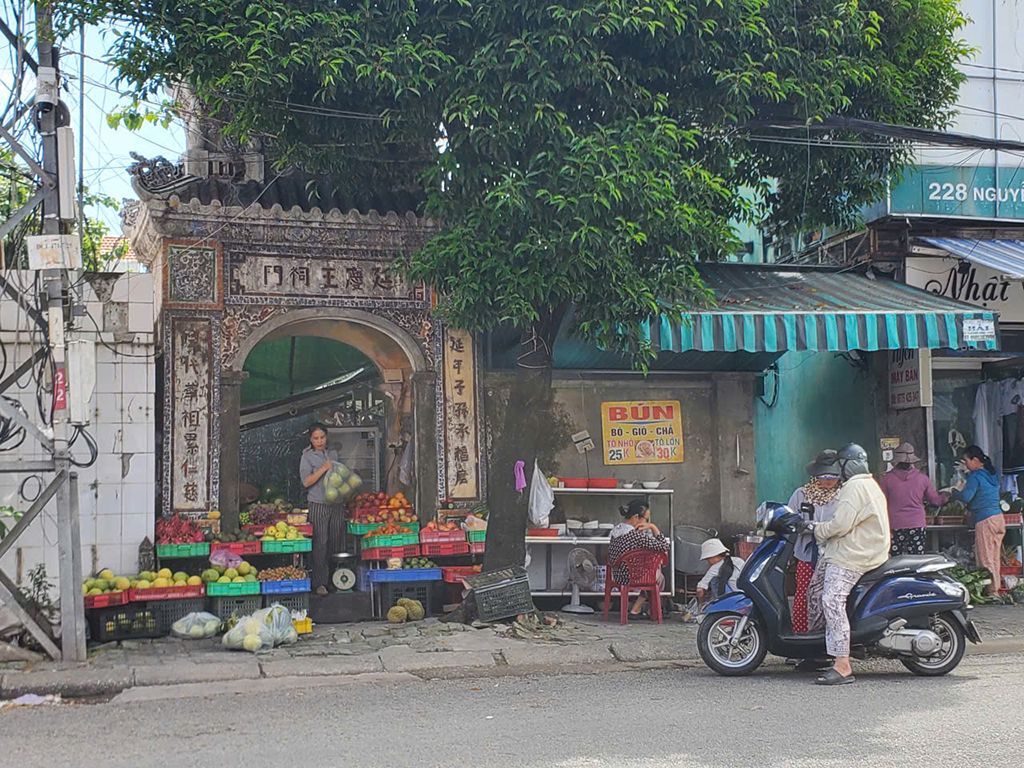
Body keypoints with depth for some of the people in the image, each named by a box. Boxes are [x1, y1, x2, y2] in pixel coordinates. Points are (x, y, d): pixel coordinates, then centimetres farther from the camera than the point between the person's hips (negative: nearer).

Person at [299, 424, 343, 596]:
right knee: (320, 543, -8)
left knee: (336, 541, 4)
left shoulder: (333, 454, 15)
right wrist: (324, 468, -17)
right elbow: (306, 481, -11)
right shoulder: (307, 457, 0)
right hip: (318, 505, -5)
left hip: (335, 504, 5)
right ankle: (320, 583, -5)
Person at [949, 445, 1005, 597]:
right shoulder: (992, 475, 16)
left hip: (985, 520, -9)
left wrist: (954, 494, 1)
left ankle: (990, 591, -4)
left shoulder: (975, 476, -10)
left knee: (985, 559, -4)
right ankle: (995, 588, 16)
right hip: (998, 517, 9)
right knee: (995, 557, 12)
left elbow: (966, 496, -18)